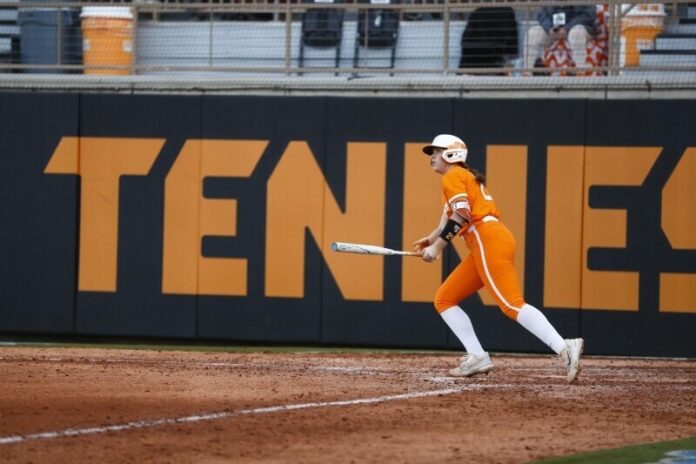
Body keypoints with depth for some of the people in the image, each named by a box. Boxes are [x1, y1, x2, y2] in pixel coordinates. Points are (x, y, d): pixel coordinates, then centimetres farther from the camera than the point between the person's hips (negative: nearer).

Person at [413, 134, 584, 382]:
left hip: (488, 241, -10)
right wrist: (431, 239, 17)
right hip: (484, 247, 10)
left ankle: (564, 348, -37)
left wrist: (437, 246, -13)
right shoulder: (466, 177, 31)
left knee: (511, 304, -23)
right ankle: (477, 357, 0)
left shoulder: (453, 176, 1)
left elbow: (461, 215, -13)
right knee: (444, 299, 12)